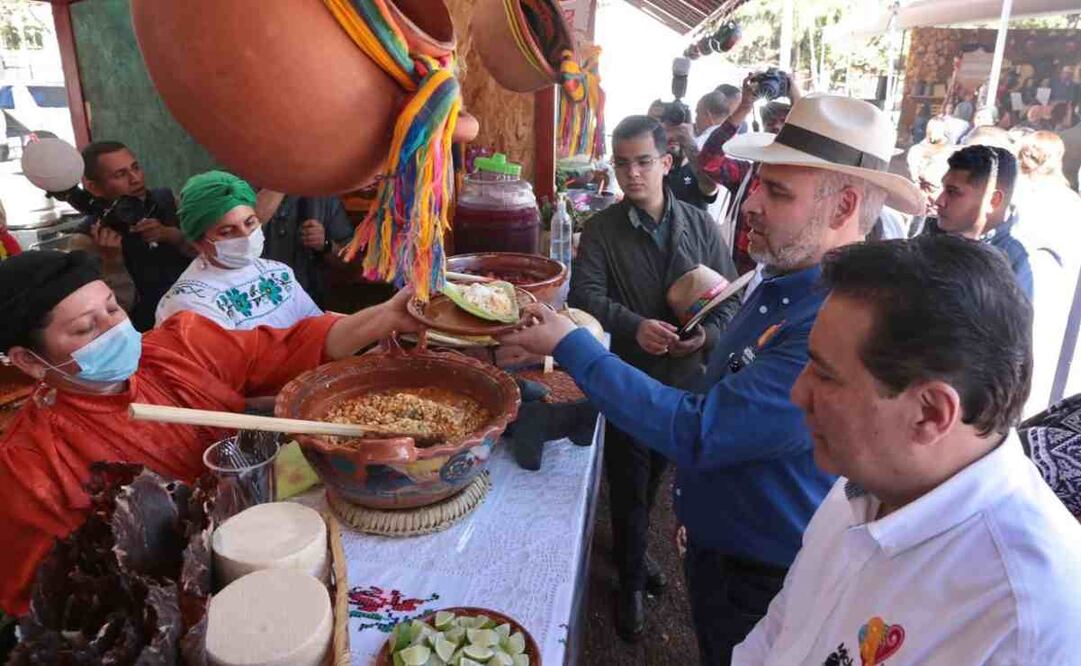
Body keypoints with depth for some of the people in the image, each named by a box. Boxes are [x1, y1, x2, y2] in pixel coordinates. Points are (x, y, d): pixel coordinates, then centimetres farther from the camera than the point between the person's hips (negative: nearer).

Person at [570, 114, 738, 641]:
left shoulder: (700, 225, 1)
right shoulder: (602, 229, -5)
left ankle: (633, 549, 48)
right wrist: (634, 326, -34)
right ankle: (631, 578, 28)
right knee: (628, 481, 7)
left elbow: (729, 294, 3)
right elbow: (585, 293, -17)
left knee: (654, 475, 22)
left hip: (684, 378, 3)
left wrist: (708, 333, -18)